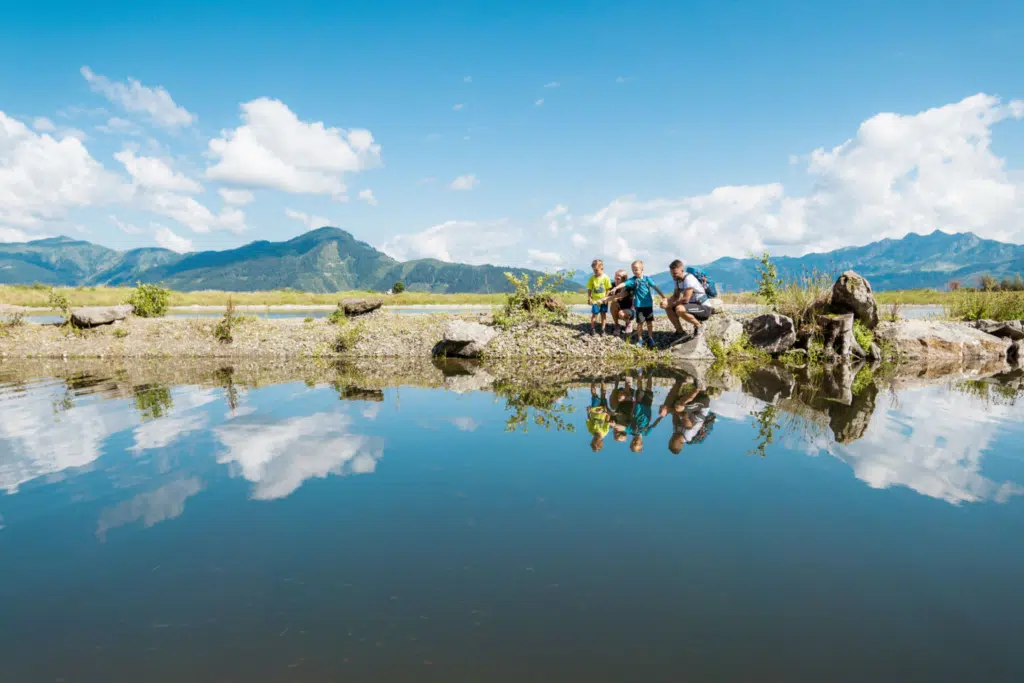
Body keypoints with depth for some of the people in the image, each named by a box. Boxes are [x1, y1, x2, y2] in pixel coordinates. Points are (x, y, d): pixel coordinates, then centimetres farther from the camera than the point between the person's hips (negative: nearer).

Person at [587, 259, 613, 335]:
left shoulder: (605, 278, -9)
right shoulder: (592, 278, -6)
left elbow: (608, 289, -4)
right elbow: (589, 289, -1)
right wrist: (589, 298, -8)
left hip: (604, 300, 0)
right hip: (595, 300, 0)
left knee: (604, 314, 9)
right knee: (594, 314, 0)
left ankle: (603, 329, 20)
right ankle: (592, 329, 15)